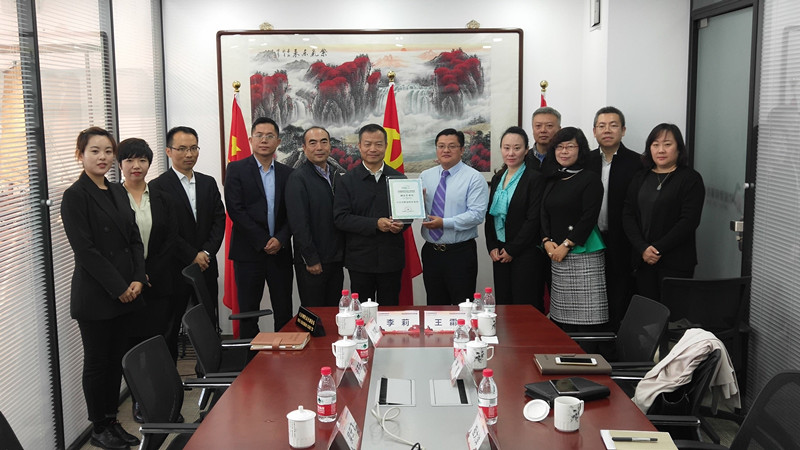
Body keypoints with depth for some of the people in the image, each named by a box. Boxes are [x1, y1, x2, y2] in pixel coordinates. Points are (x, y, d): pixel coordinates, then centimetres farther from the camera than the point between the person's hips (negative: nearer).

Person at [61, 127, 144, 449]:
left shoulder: (118, 191, 11)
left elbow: (134, 238, 11)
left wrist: (137, 280, -2)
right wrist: (118, 288, -14)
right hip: (95, 297, -6)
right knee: (97, 362, 5)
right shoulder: (76, 195, -10)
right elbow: (85, 250, -15)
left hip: (125, 293, 6)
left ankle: (112, 421, 25)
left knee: (117, 359, 13)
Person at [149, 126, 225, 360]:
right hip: (174, 270, -4)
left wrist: (207, 252, -7)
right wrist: (192, 256, -13)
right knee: (169, 329, 6)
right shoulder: (158, 187, -5)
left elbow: (219, 220, 6)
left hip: (205, 268, 5)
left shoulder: (208, 183, 11)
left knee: (209, 326, 8)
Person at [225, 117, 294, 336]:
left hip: (280, 252, 3)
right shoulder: (236, 169, 0)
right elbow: (235, 210, -8)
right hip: (248, 252, -2)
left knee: (284, 313, 5)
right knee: (248, 312, 5)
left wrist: (280, 239, -11)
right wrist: (263, 242, -13)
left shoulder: (287, 173, 10)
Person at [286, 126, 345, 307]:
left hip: (336, 258, 6)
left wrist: (343, 254, 7)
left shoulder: (338, 176, 11)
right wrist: (311, 259, -15)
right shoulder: (298, 178, -10)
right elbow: (298, 223, -14)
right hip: (312, 262, -6)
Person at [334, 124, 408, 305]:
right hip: (360, 258, -2)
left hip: (391, 258, 2)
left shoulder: (399, 178, 9)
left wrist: (401, 224, -11)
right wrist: (375, 224, -17)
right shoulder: (348, 180, 1)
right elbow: (340, 218, -7)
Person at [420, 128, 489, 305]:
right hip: (431, 251, 5)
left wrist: (444, 223, -21)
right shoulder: (425, 176, 10)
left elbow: (477, 215, -15)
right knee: (434, 305, 14)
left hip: (461, 253, -4)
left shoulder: (474, 178, -6)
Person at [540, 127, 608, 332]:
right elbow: (544, 215, 13)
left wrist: (566, 245, -12)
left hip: (583, 255, -6)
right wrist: (547, 241, -3)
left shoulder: (590, 179, -3)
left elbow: (589, 217, -10)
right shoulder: (552, 181, 16)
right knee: (561, 318, 7)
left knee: (585, 319, -6)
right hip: (556, 256, 6)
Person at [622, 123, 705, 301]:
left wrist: (658, 249, -13)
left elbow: (689, 220, -10)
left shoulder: (691, 178, -1)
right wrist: (643, 248, -9)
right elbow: (628, 215, 5)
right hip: (644, 260, 4)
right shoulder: (640, 178, 12)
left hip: (676, 262, -4)